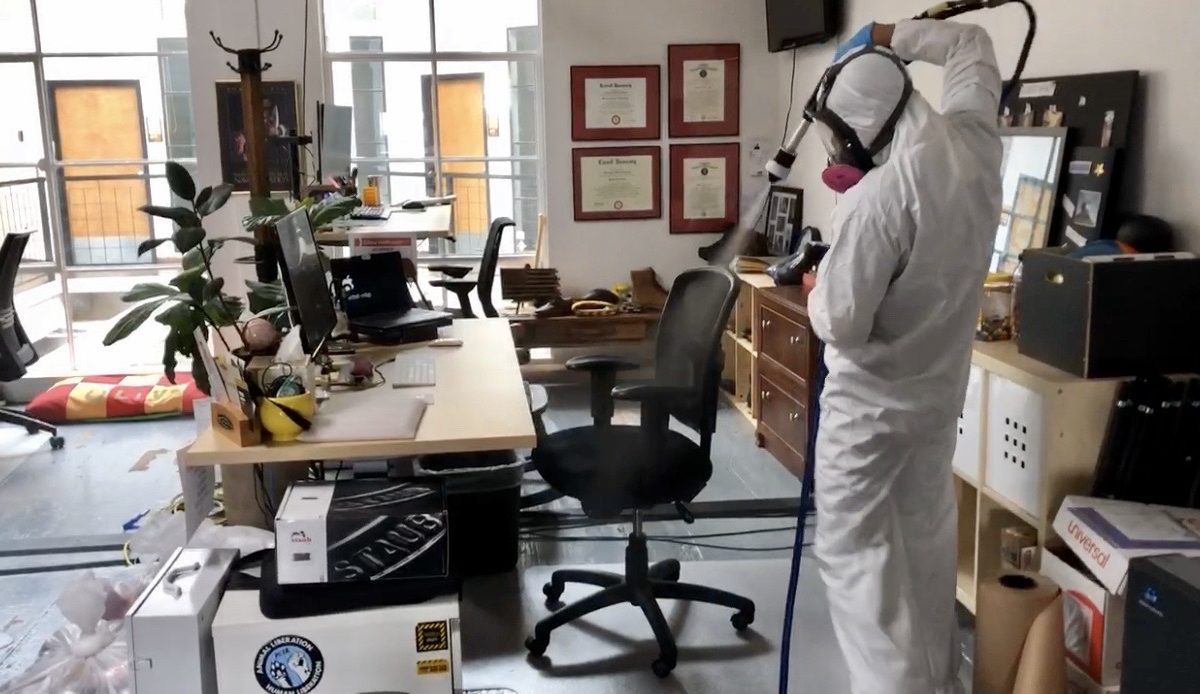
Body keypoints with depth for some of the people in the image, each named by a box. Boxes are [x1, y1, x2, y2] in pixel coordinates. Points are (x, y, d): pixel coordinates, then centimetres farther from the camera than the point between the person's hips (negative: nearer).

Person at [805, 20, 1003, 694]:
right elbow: (973, 46, 15)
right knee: (930, 541, 21)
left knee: (854, 551, 3)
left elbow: (840, 323, -23)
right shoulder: (975, 144, -5)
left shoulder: (879, 197, -27)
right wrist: (891, 39, 10)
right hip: (942, 390, 8)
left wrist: (818, 290, -3)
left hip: (871, 402, -8)